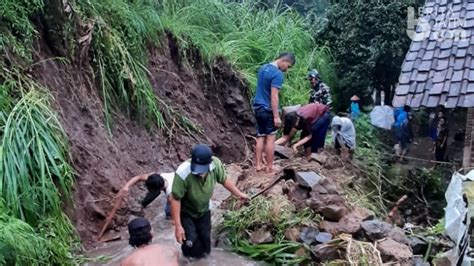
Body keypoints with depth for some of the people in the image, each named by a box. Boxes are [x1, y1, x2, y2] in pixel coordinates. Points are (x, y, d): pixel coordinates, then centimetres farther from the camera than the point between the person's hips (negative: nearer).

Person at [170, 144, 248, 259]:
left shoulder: (215, 164, -29)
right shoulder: (183, 173, -42)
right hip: (185, 212, -4)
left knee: (205, 239, 20)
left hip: (204, 210, 4)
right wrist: (178, 226, -30)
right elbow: (175, 199, -31)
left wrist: (239, 194, 6)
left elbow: (224, 180, -6)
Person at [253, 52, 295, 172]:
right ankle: (269, 166, 7)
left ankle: (259, 164, 15)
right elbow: (274, 97, -22)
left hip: (258, 107, 8)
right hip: (267, 110, -8)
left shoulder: (263, 68, 10)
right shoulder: (277, 74, -18)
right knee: (270, 138, 1)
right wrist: (276, 116, -20)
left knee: (260, 137, 12)